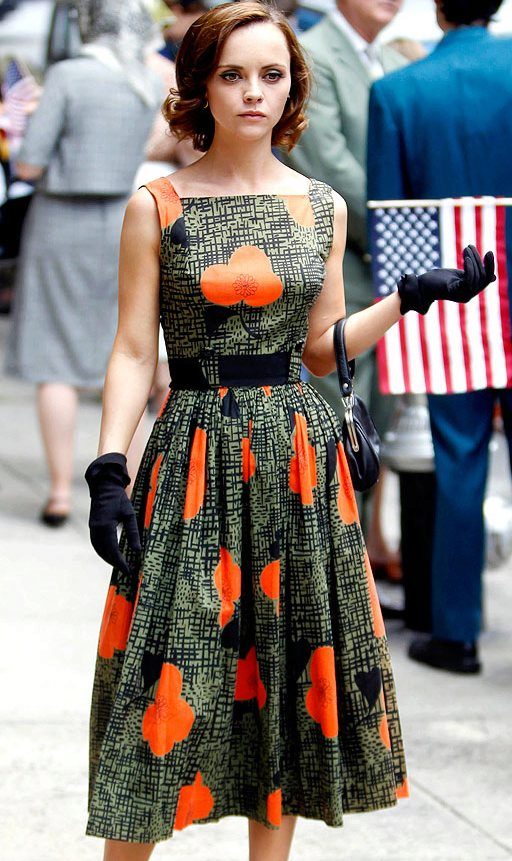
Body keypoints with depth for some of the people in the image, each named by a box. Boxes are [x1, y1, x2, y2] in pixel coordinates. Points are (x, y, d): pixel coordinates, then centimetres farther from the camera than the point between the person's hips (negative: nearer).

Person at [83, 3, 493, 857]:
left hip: (300, 460, 3)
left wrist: (409, 297, -1)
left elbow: (319, 349, 10)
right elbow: (133, 353, -3)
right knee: (172, 666, -3)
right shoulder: (156, 207, -2)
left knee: (292, 660, 7)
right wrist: (108, 472, -11)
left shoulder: (323, 208, 7)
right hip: (195, 458, -3)